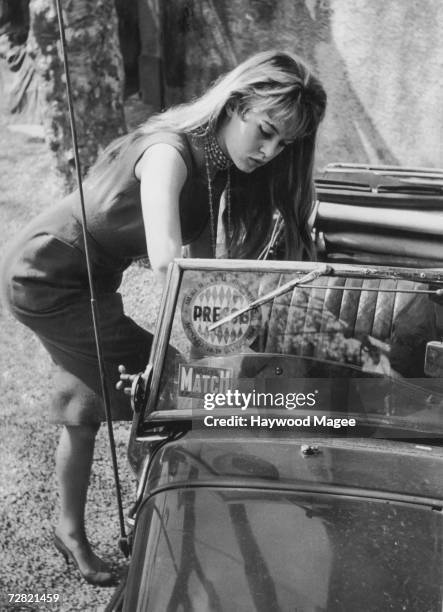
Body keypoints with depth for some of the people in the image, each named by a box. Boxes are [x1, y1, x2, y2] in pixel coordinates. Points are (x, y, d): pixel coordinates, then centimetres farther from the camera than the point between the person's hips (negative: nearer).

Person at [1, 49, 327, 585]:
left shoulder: (221, 166, -3)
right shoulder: (169, 152, -30)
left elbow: (204, 259, -4)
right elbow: (166, 261, -46)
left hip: (88, 281, 9)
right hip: (44, 276, -9)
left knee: (87, 406, 16)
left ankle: (71, 530, 34)